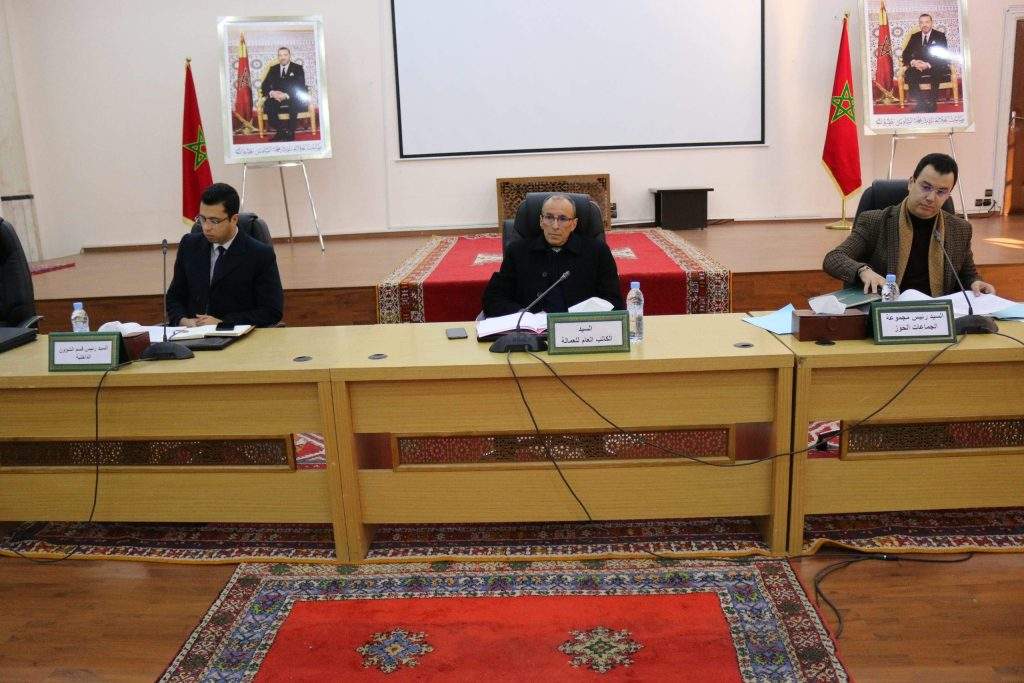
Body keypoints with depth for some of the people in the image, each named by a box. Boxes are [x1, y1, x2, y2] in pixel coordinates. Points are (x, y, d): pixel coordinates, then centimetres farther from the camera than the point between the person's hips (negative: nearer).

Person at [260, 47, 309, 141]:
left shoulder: (298, 68, 6)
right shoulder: (273, 69, 16)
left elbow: (300, 87, -7)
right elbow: (264, 86, 9)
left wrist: (286, 95, -23)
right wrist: (271, 93, -16)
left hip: (294, 100, -3)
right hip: (277, 98, 3)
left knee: (294, 103, -38)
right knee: (268, 104, -29)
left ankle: (290, 132, -26)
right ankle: (280, 131, -18)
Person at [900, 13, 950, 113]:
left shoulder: (940, 36, 5)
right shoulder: (914, 37, 16)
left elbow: (943, 56, -5)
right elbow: (905, 54, 9)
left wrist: (928, 65, -22)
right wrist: (912, 62, -15)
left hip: (935, 68, -3)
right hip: (918, 67, 3)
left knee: (936, 74, -38)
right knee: (909, 74, -31)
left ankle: (932, 104, -28)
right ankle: (920, 103, -26)